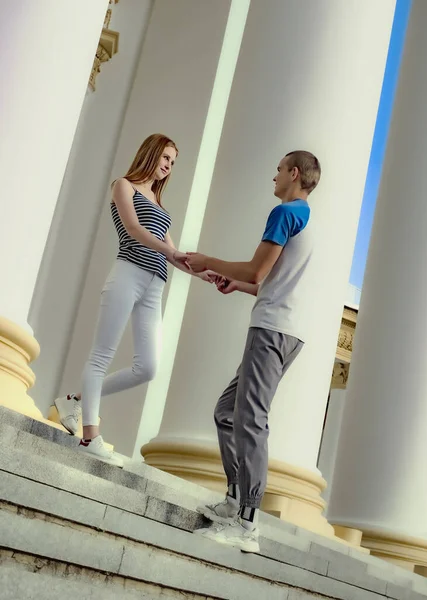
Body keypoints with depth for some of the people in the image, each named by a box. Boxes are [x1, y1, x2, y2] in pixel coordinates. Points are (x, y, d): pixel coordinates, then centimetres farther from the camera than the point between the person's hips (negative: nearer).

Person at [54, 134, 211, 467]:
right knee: (103, 356, -7)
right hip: (129, 275, -7)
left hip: (154, 288, 7)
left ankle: (77, 400, 11)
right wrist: (172, 252, -20)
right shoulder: (125, 186, 10)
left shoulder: (158, 203, 29)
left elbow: (169, 252, 22)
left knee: (147, 368, -4)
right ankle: (91, 437, -9)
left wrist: (199, 272, 8)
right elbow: (134, 230, -7)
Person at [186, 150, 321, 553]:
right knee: (227, 413, 13)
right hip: (287, 332, 10)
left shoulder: (285, 212, -4)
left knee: (250, 418, -16)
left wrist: (208, 262, 3)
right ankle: (235, 501, 13)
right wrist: (239, 284, 26)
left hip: (273, 329, -10)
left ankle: (245, 524, -19)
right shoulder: (307, 221, 26)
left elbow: (257, 271, -10)